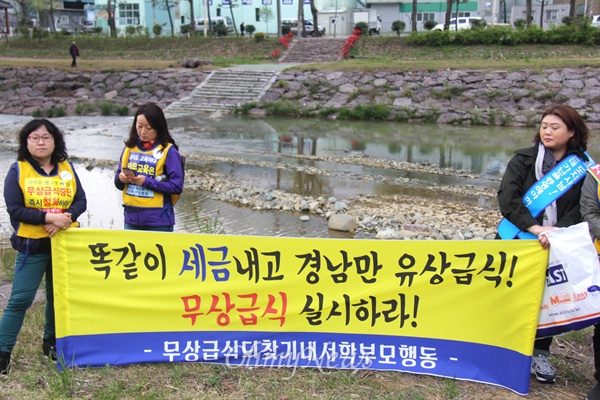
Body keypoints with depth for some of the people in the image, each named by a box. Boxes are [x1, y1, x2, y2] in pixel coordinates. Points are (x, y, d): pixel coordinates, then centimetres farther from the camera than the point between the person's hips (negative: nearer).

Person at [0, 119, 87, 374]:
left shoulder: (67, 168, 6)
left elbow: (81, 201, 2)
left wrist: (66, 218, -18)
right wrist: (48, 217, -22)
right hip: (32, 245, -3)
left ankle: (51, 343, 29)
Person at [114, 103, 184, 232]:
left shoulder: (169, 151, -7)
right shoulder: (129, 148, 8)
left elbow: (176, 187, -12)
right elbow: (119, 184, 15)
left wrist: (147, 182, -18)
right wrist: (121, 179, -8)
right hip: (131, 218, 5)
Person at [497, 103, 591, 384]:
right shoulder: (523, 159, -1)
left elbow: (580, 210, -3)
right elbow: (507, 197, -12)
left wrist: (556, 231, -20)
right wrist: (534, 227, -22)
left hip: (556, 245, 1)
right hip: (516, 240, -1)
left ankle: (540, 354, 20)